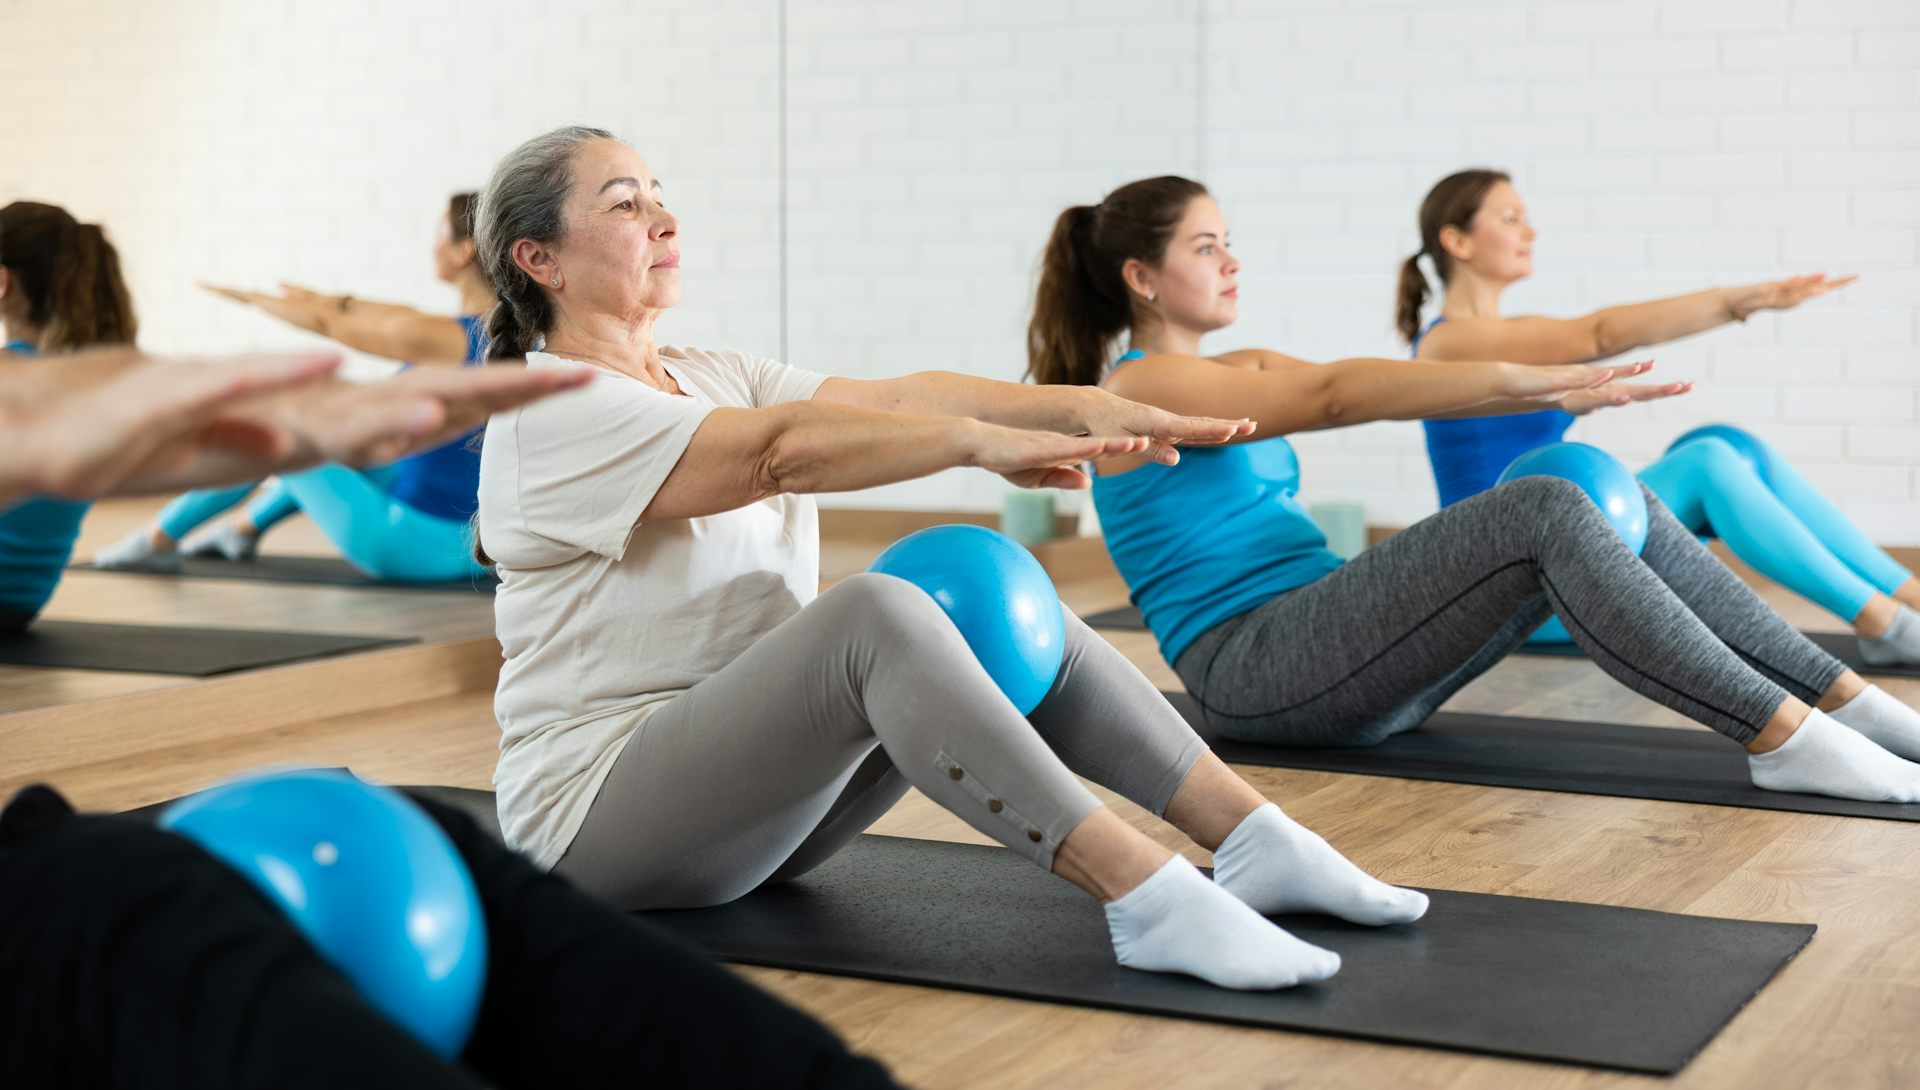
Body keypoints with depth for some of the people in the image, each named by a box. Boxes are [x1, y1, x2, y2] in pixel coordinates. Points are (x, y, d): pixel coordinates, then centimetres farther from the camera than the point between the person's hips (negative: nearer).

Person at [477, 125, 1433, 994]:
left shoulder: (712, 379, 13)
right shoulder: (551, 413, -13)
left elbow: (891, 398, -2)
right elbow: (780, 453, -29)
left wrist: (1084, 407, -15)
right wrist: (979, 441, -36)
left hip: (755, 783, 9)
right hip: (602, 811, -8)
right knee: (877, 615, -31)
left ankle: (1256, 842, -12)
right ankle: (1149, 901, -37)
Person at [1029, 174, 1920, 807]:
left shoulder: (1242, 372, 21)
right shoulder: (1138, 389, -6)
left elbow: (1374, 390, 7)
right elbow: (1334, 398, -19)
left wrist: (1554, 387, -6)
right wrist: (1522, 380, -26)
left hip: (1330, 651, 9)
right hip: (1254, 674, -9)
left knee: (1613, 510, -5)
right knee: (1543, 513, -25)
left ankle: (1848, 701, -6)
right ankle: (1783, 739, -27)